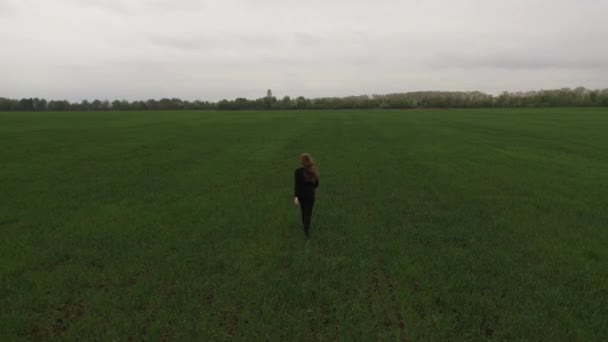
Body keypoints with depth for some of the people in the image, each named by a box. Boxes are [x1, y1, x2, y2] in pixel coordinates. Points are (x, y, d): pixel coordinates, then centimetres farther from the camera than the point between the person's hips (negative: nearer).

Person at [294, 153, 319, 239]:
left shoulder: (298, 171, -16)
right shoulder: (313, 170, -5)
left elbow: (297, 185, -19)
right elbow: (316, 184, 4)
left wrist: (295, 197, -18)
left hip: (301, 194, 0)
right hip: (310, 195, 1)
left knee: (303, 210, 23)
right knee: (308, 212, 8)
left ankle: (305, 225, 43)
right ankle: (306, 230, -1)